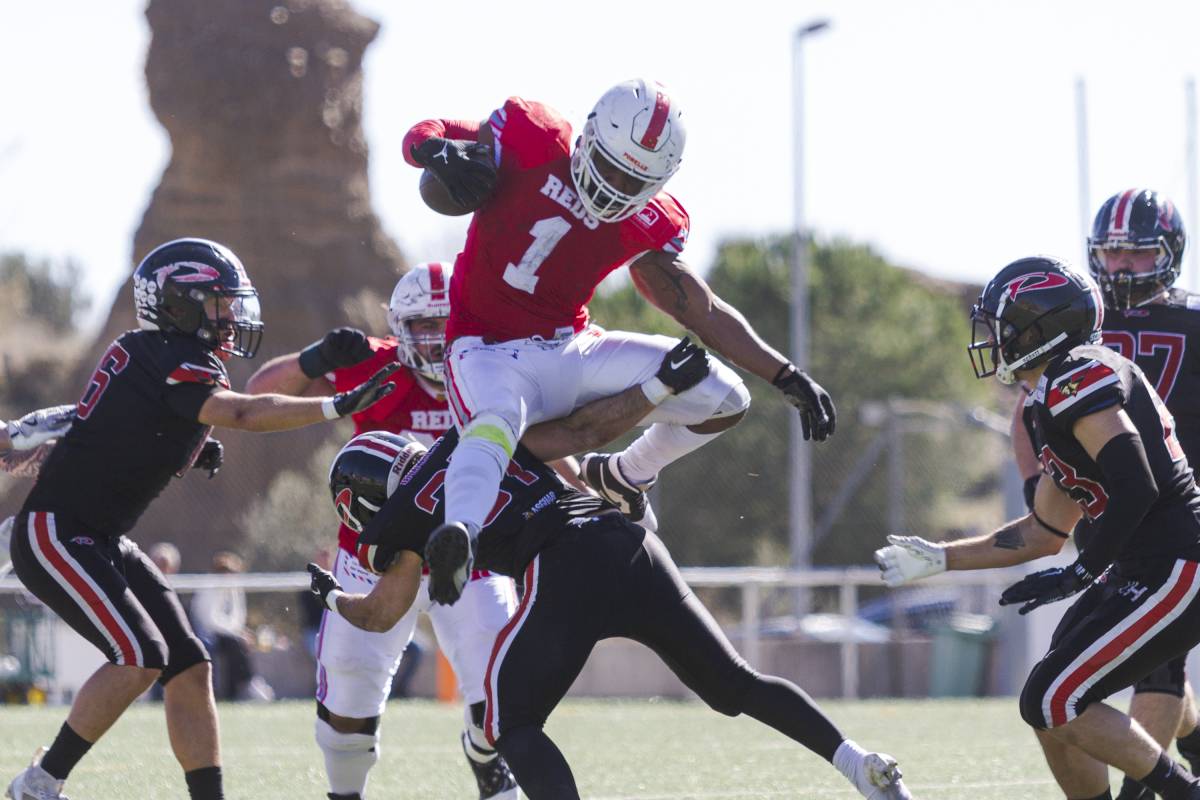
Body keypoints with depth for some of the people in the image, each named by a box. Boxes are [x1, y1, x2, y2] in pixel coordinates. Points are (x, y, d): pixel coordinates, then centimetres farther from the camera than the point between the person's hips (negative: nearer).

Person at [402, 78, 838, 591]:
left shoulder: (647, 224, 2)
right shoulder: (534, 142, -11)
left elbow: (700, 309, 8)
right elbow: (420, 136, -6)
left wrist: (784, 375, 3)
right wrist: (439, 151, -31)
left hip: (572, 349, 6)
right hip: (491, 350, -6)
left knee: (723, 401, -1)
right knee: (496, 423, -41)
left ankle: (621, 476, 21)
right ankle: (457, 533, -61)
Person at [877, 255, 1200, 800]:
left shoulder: (1075, 378, -14)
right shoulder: (1051, 403, 17)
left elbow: (1135, 488, -25)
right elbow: (1045, 532, 24)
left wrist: (1079, 575, -20)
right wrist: (940, 559, 26)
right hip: (1140, 571, 10)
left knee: (1054, 703, -10)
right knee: (1050, 712, 8)